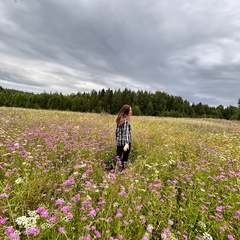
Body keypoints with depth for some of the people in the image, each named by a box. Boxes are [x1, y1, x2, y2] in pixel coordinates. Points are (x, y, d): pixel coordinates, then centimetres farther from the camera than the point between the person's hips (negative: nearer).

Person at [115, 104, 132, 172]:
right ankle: (121, 169, 17)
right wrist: (126, 143, -33)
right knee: (125, 157, 8)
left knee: (118, 156, 14)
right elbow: (126, 132, -26)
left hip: (119, 141, 7)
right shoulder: (126, 120, -16)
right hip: (125, 142, -7)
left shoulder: (119, 119, 8)